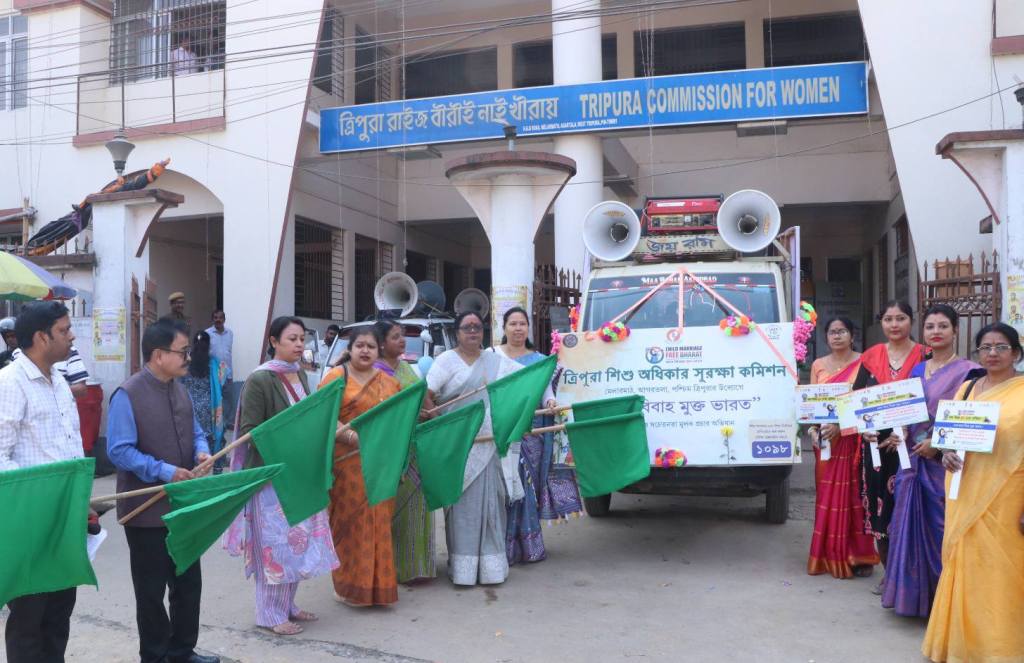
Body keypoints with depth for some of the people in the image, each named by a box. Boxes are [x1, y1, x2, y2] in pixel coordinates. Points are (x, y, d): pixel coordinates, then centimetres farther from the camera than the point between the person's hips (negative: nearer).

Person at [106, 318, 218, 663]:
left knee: (189, 583, 17)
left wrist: (202, 451, -6)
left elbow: (195, 432, 16)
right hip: (147, 510, -7)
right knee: (152, 590, 9)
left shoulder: (179, 390, 7)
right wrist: (165, 472, -26)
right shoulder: (128, 395, -18)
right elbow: (120, 452, -21)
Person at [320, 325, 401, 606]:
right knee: (351, 521, 1)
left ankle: (377, 582, 20)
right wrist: (351, 436, -24)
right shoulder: (337, 376, -1)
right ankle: (350, 584, 13)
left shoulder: (389, 382, 15)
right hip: (348, 462, -4)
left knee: (379, 522, 8)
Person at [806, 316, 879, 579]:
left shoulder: (862, 363, -2)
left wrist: (840, 426, -19)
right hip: (824, 440, 4)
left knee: (852, 495, -3)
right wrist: (812, 429, -6)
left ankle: (857, 556, 5)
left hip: (852, 438, -4)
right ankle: (828, 555, 15)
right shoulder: (818, 365, 11)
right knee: (826, 496, 6)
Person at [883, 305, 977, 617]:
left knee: (941, 529, -3)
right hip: (913, 459, 6)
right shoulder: (917, 370, 14)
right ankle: (912, 593, 22)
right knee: (910, 524, 9)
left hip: (944, 461, -6)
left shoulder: (967, 371, -5)